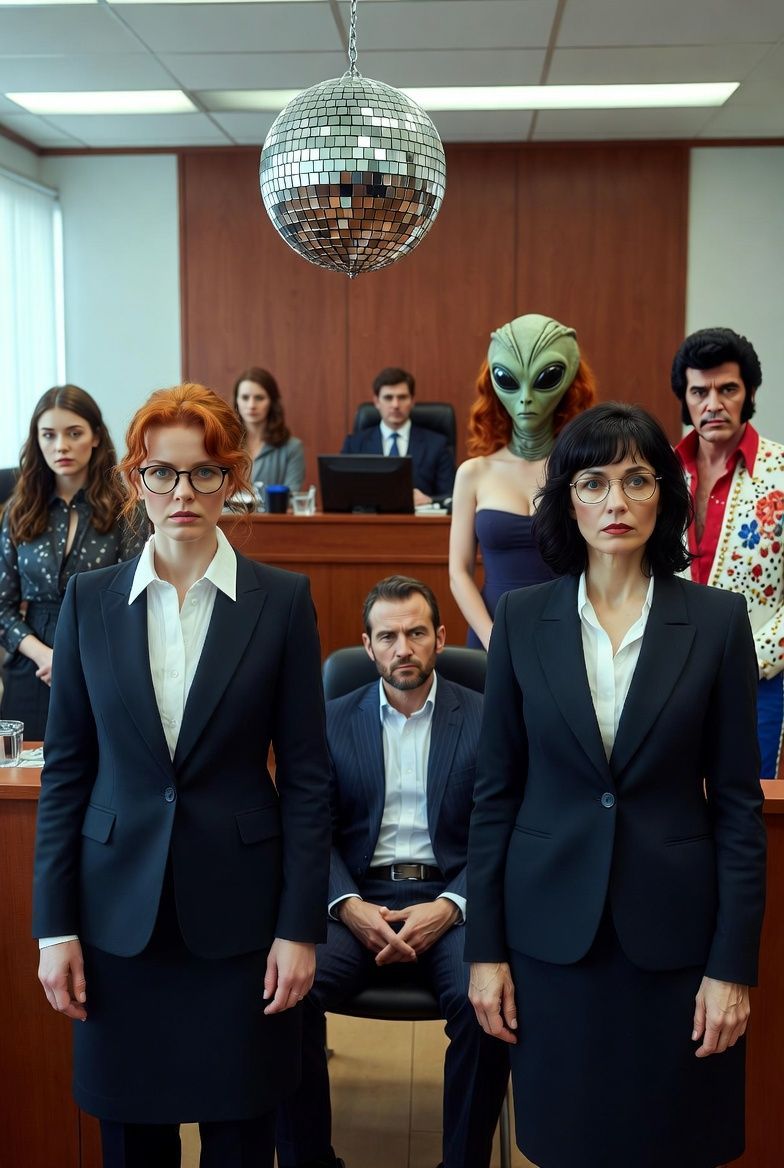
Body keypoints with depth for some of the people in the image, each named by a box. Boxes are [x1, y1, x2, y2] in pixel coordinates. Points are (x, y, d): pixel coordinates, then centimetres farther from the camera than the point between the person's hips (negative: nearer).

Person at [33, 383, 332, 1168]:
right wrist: (54, 925, 0)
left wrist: (301, 926, -5)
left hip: (239, 909, -1)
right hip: (119, 910, 2)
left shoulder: (282, 601, -4)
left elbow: (306, 774, -2)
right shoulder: (89, 600, 1)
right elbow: (65, 769, 3)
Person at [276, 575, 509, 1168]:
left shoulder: (486, 718, 5)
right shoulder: (333, 720, 10)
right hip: (358, 899, 1)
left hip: (450, 898, -1)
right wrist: (349, 905, -13)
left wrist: (448, 906, -15)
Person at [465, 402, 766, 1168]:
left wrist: (734, 963, -5)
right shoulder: (521, 618, -1)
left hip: (673, 931, 0)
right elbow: (495, 791, 1)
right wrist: (484, 948, 0)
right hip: (551, 930, 1)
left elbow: (738, 803, -2)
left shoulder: (716, 620, -4)